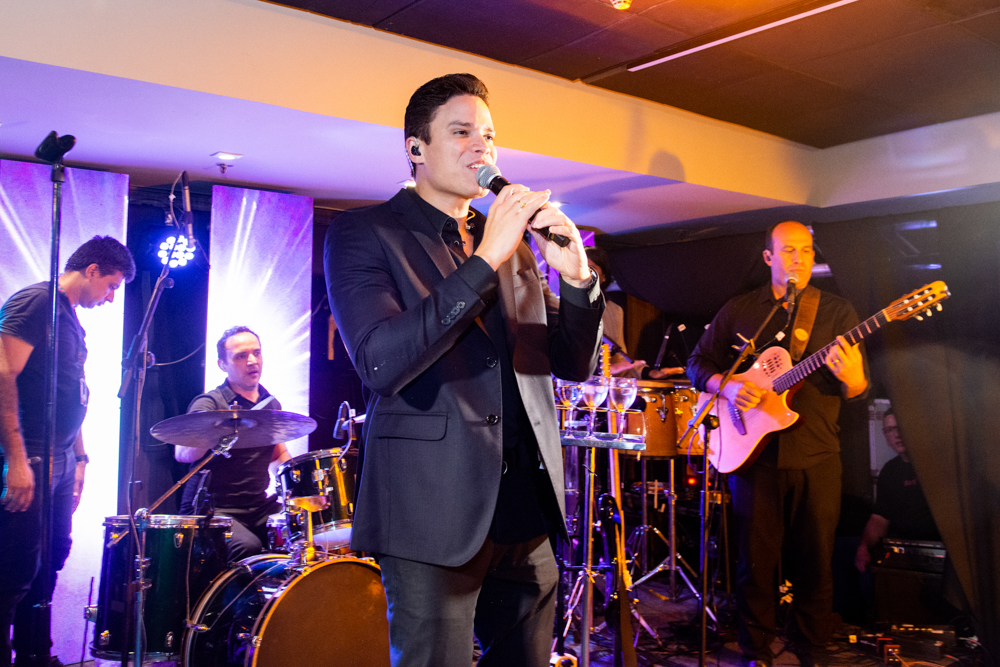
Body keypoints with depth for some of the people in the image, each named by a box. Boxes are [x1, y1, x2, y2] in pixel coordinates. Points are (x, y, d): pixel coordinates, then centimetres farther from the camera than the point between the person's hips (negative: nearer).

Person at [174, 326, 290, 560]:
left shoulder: (271, 404, 13)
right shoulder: (209, 404, -7)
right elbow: (182, 453, -23)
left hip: (260, 507, 6)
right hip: (215, 510, -5)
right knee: (248, 546, -32)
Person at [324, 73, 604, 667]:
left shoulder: (513, 245, 14)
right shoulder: (363, 234, -3)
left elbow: (575, 364, 12)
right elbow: (381, 363, -19)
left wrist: (577, 277, -7)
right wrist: (485, 260, -22)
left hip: (527, 510, 6)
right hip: (434, 512, -5)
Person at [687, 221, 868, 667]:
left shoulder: (837, 311, 6)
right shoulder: (738, 310, 7)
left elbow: (859, 390, 2)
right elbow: (698, 363, 9)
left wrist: (850, 376, -22)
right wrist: (726, 386, -10)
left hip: (816, 457, 0)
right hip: (753, 452, 0)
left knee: (815, 561, 7)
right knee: (756, 559, 5)